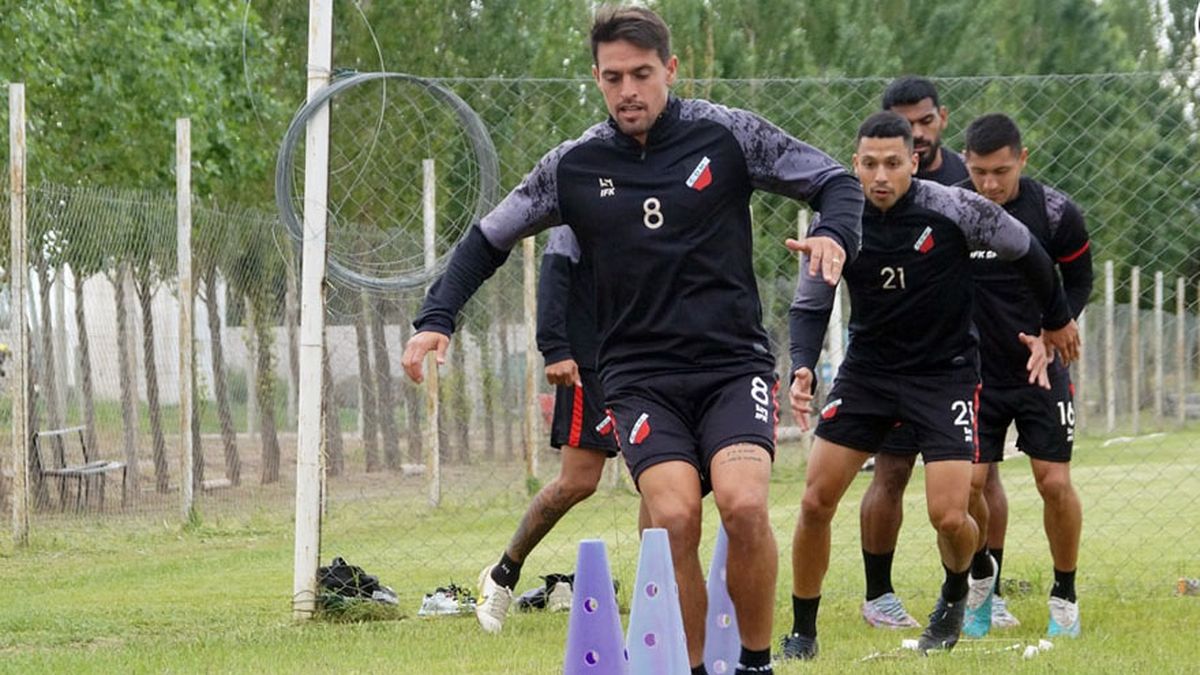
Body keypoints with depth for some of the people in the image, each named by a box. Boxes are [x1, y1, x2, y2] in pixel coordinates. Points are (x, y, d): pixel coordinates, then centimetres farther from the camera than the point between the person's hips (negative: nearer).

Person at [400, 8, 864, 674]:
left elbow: (838, 182, 4)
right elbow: (489, 239, 13)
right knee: (674, 517, -22)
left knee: (743, 504, -24)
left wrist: (834, 232, -18)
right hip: (639, 376, 1)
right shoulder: (574, 165, 3)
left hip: (733, 363, -1)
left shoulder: (727, 135, -1)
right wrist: (436, 319, 0)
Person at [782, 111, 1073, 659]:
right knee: (816, 501, -5)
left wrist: (1055, 325, 11)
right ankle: (802, 632, 12)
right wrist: (803, 369, -19)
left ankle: (955, 594, 23)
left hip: (946, 372, -3)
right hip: (867, 369, 3)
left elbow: (1027, 253, -1)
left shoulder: (955, 210, -17)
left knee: (949, 516, -13)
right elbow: (810, 305, -1)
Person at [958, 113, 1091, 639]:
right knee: (966, 482, -8)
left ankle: (1065, 595, 15)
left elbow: (1078, 279, 4)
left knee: (1055, 483, -5)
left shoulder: (1055, 212, -11)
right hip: (976, 371, 0)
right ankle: (981, 575, 21)